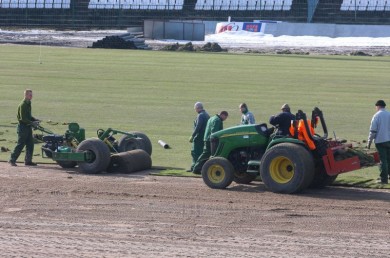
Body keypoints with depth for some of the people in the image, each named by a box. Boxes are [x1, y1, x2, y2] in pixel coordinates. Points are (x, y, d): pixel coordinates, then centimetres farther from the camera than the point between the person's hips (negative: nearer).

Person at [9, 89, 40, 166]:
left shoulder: (28, 104, 13)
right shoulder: (23, 105, -16)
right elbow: (23, 118, -21)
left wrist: (35, 120, 6)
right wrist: (32, 123, -19)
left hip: (28, 127, 9)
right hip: (23, 126, -9)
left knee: (30, 144, 7)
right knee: (20, 144, -6)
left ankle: (28, 161, 13)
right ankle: (12, 160, 1)